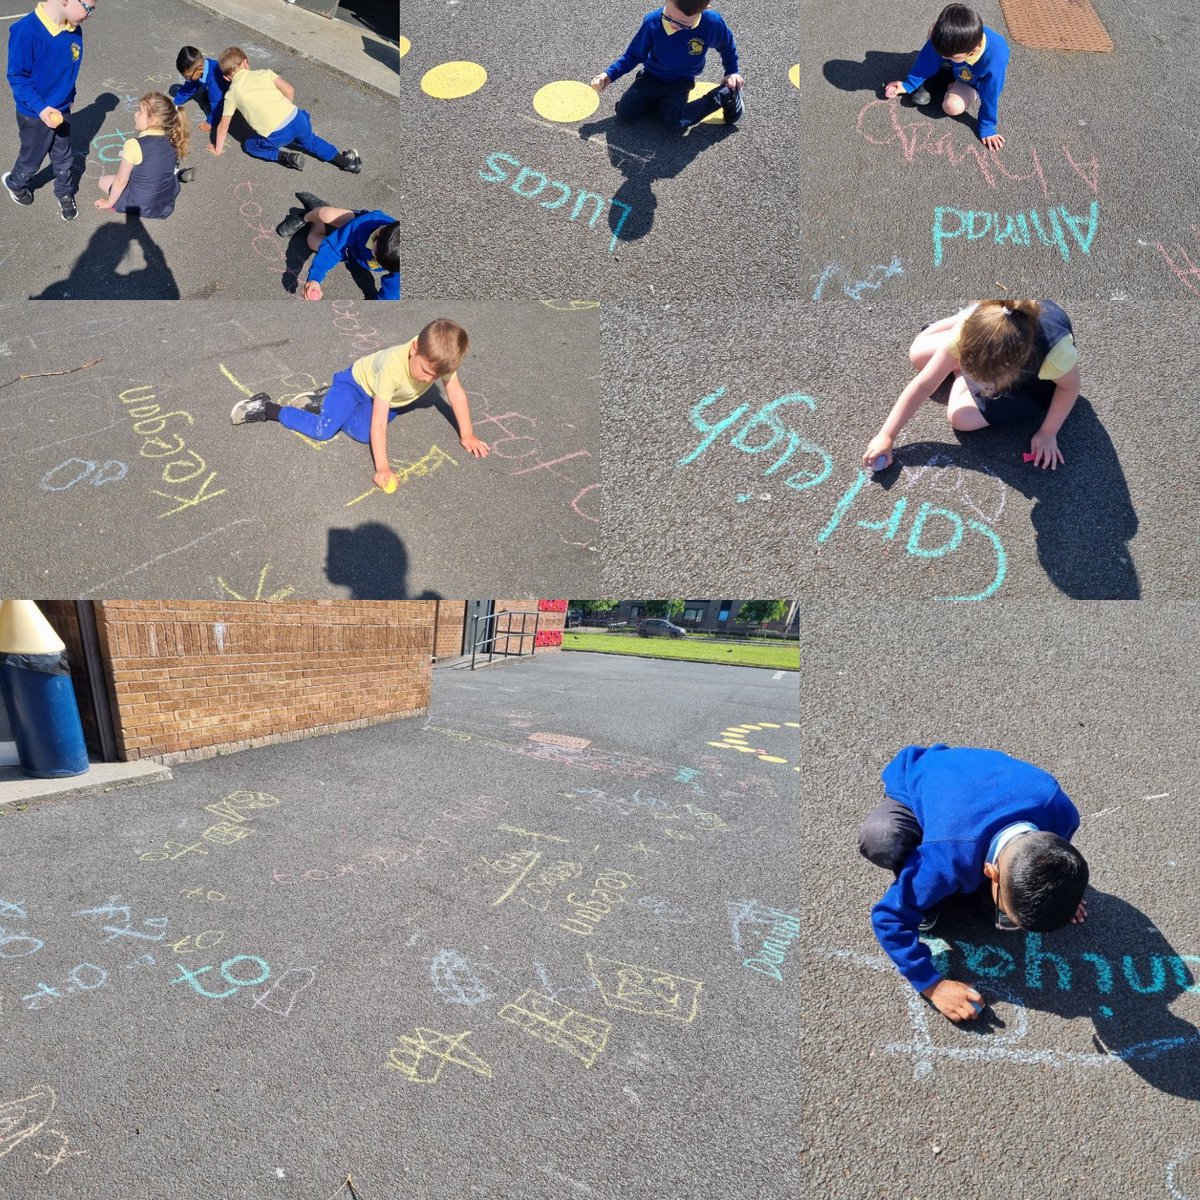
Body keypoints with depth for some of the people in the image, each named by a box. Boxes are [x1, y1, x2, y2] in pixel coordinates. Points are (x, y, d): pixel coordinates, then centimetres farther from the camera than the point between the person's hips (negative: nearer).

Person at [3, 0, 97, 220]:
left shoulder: (74, 30, -11)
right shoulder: (26, 31, -31)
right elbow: (17, 77, -23)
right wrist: (41, 108, -30)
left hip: (61, 111, 5)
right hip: (35, 115, -5)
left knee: (64, 158, 21)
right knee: (32, 157, 18)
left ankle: (65, 193, 46)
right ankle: (14, 182, 48)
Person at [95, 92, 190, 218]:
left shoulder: (134, 145, -26)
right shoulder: (173, 140, -10)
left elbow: (120, 181, -16)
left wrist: (109, 202, -1)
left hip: (140, 206, -6)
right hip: (168, 203, 6)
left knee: (103, 180, 20)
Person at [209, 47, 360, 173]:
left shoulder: (231, 95, 10)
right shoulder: (264, 73, 13)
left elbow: (223, 126, 14)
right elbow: (289, 90, 7)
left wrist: (218, 149, 27)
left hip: (275, 136, -3)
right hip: (295, 119, 4)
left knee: (249, 145, 23)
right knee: (310, 140, 35)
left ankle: (285, 157, 3)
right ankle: (346, 161, 22)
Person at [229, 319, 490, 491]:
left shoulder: (440, 358, -30)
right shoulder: (393, 367, -42)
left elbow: (457, 394, -13)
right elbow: (379, 423, -41)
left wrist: (467, 435, -11)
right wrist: (382, 467, -44)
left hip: (383, 397, 6)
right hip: (358, 381, -6)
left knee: (362, 433, -14)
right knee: (323, 430, -18)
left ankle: (320, 402, 10)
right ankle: (267, 408, 1)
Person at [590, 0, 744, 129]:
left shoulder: (713, 23, -26)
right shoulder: (652, 22, -25)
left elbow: (727, 47, -1)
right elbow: (634, 55, -9)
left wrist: (732, 72, -3)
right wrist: (610, 74, -19)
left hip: (681, 82, -2)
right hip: (652, 76, 2)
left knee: (675, 121, -27)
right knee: (624, 110, -15)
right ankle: (664, 101, 11)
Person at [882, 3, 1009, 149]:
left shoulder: (994, 61, -45)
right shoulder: (948, 36, -37)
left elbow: (990, 97, -31)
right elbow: (930, 58, -19)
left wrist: (986, 128, -19)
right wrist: (909, 84, -14)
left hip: (976, 82, -3)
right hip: (959, 70, 3)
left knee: (952, 107, -28)